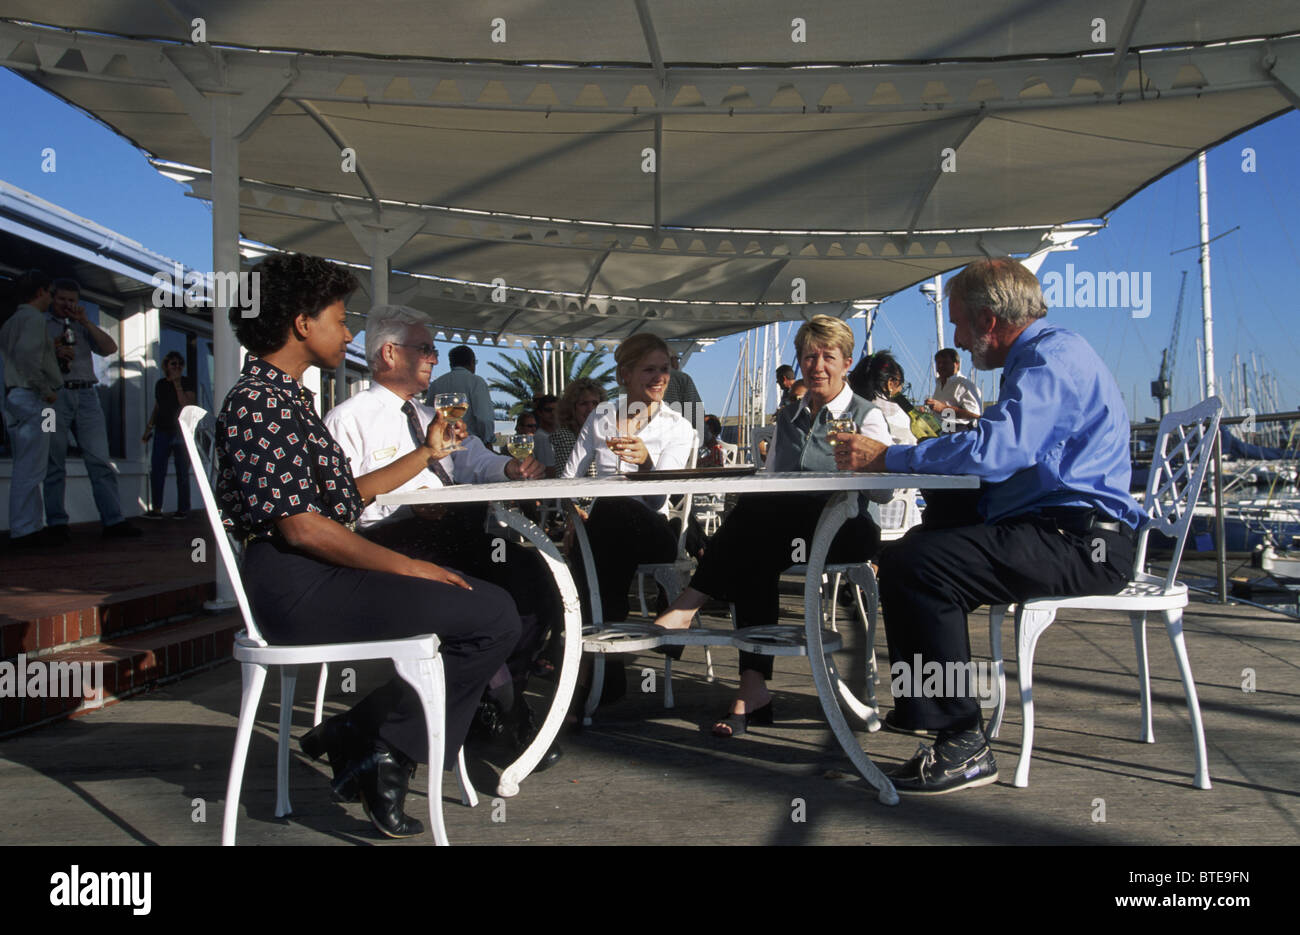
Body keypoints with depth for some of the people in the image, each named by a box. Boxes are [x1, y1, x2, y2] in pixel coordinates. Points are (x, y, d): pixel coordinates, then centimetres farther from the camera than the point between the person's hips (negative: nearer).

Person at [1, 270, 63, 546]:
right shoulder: (33, 318, -8)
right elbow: (26, 354, -24)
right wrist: (46, 389, -17)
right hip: (31, 399, -10)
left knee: (27, 468, 11)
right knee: (30, 468, -9)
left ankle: (33, 526, 13)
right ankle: (23, 530, -10)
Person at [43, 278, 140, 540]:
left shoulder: (82, 327, 22)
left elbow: (110, 348, 8)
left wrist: (85, 321, 0)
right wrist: (54, 354, -12)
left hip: (86, 395, 3)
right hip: (53, 394, -3)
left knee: (100, 461, -4)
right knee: (54, 464, -1)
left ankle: (113, 520, -7)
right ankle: (56, 524, 2)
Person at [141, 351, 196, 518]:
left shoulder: (187, 382, 0)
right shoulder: (160, 384, 12)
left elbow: (187, 405, -14)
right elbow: (156, 408, 20)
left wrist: (177, 384, -15)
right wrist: (148, 428, 16)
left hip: (181, 431, -4)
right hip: (163, 431, 4)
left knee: (182, 472, 1)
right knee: (156, 470, -3)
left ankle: (183, 509, 8)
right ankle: (156, 509, 0)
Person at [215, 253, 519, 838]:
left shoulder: (286, 396, 19)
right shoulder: (261, 401, -14)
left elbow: (345, 497, 20)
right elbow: (301, 526, -20)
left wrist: (427, 453, 25)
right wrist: (404, 566, -14)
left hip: (320, 577, 11)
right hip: (299, 588, -11)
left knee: (487, 599, 14)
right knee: (495, 615, -14)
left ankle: (357, 739, 9)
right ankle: (385, 749, -4)